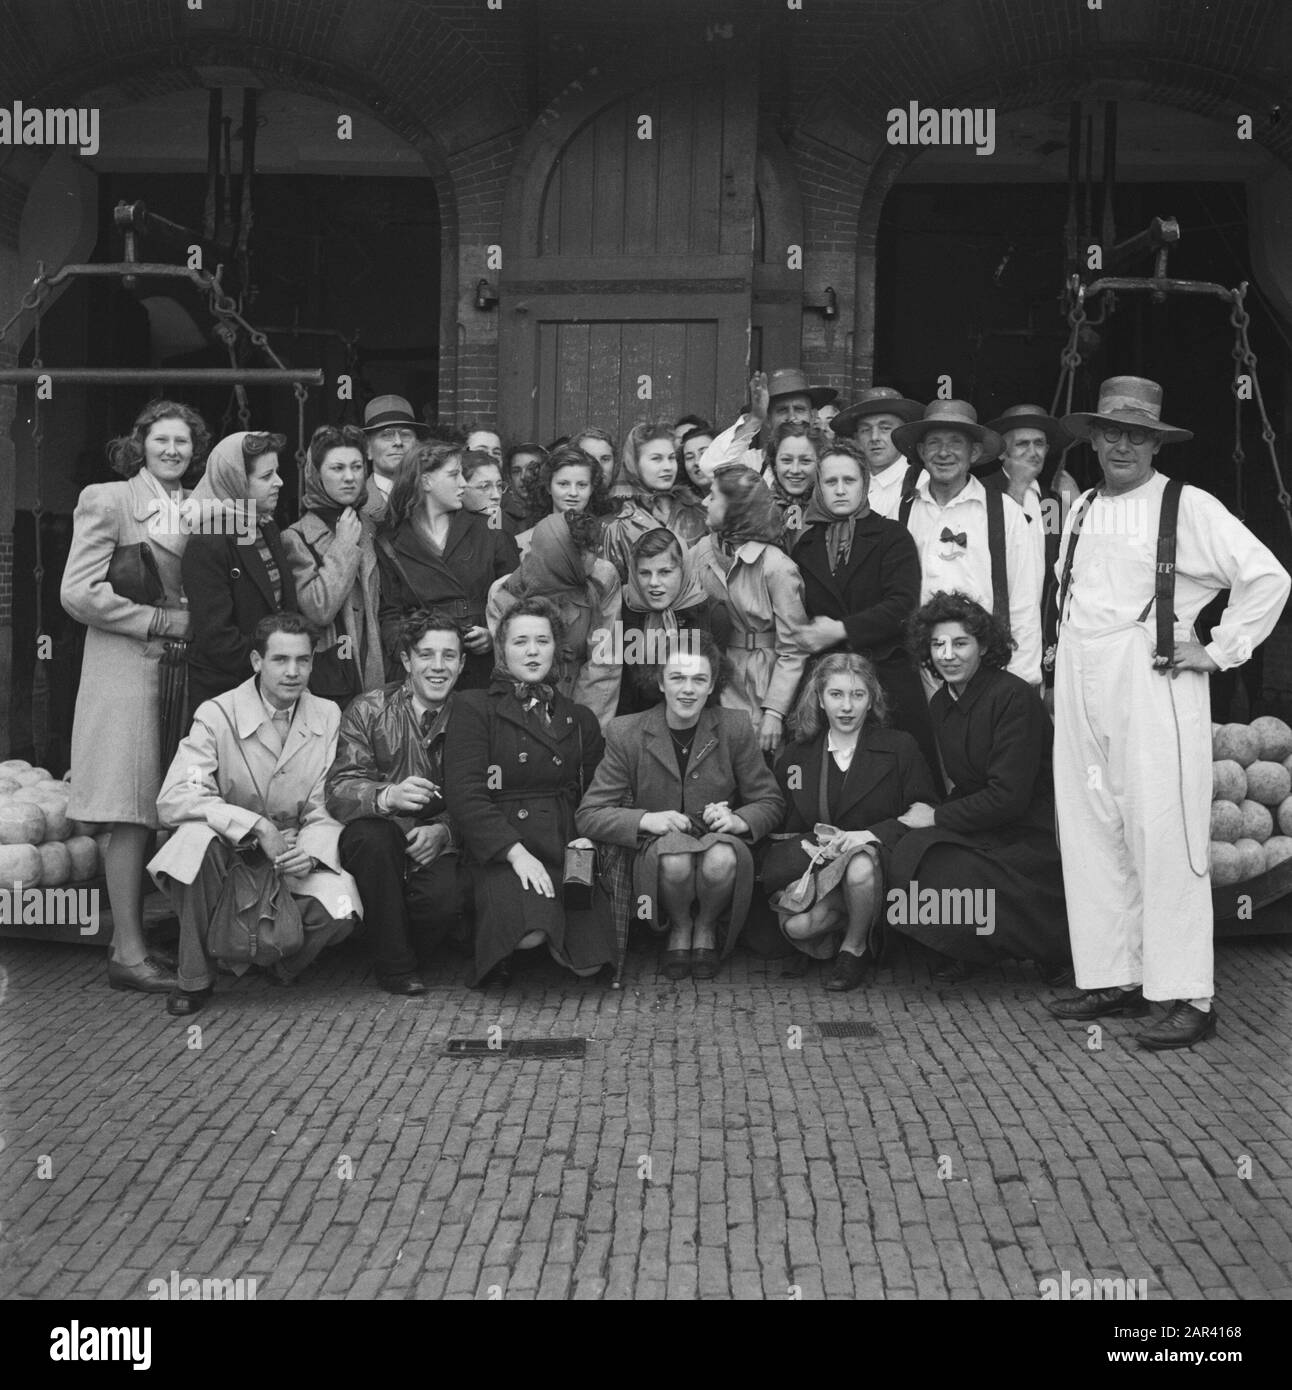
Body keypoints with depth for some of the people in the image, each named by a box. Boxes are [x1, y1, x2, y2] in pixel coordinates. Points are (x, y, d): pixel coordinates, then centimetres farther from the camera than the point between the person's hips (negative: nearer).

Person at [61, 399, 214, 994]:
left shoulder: (197, 505, 16)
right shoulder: (107, 500, -3)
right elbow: (78, 593, -11)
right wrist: (166, 620, -11)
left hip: (179, 671, 6)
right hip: (125, 670, -6)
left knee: (156, 812, 6)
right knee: (132, 814, -7)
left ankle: (129, 939, 14)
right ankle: (128, 953, -3)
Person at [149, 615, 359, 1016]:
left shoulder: (328, 716, -1)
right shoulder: (217, 715, -10)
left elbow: (327, 809, -2)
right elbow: (173, 799, -22)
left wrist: (310, 853, -24)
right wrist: (257, 826, -31)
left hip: (294, 858, 2)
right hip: (228, 856, -2)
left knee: (338, 911, -28)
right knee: (198, 835, -35)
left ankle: (279, 965, 11)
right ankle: (194, 978, -15)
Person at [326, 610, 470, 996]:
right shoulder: (369, 711, -3)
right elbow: (338, 792, -13)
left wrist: (443, 831, -22)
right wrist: (386, 796, -34)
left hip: (435, 846, 0)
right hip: (375, 847, 0)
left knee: (446, 897, -31)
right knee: (371, 833, -35)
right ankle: (395, 966, -18)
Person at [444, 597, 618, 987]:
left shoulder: (580, 720, 21)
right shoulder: (474, 708, 5)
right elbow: (464, 794, -6)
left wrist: (588, 838, 0)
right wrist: (515, 851, -18)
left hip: (567, 849, 4)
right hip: (500, 851, -4)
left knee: (589, 962, -19)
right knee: (529, 934, -32)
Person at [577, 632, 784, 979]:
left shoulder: (734, 728, 0)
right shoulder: (627, 733, -3)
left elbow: (770, 803, 6)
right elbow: (588, 816, -4)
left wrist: (738, 820, -17)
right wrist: (647, 819, -21)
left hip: (720, 841, 1)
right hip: (658, 855, -1)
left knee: (721, 857, -35)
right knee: (675, 853, -36)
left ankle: (705, 927, 1)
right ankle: (680, 927, -1)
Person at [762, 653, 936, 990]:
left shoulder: (899, 747, 3)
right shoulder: (794, 756, 11)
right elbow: (786, 828, 12)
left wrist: (871, 834, -18)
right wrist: (813, 845, -11)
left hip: (879, 858, -2)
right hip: (818, 867, 2)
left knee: (860, 866, -39)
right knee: (797, 925, -30)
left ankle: (854, 947, -8)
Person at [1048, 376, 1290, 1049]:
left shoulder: (1188, 507, -4)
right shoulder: (1082, 509, 16)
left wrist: (1220, 650, -6)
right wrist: (1065, 660, 15)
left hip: (1151, 683, -7)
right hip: (1079, 687, 7)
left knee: (1161, 837, -7)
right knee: (1089, 834, 7)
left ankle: (1187, 998, -2)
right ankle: (1113, 979, 16)